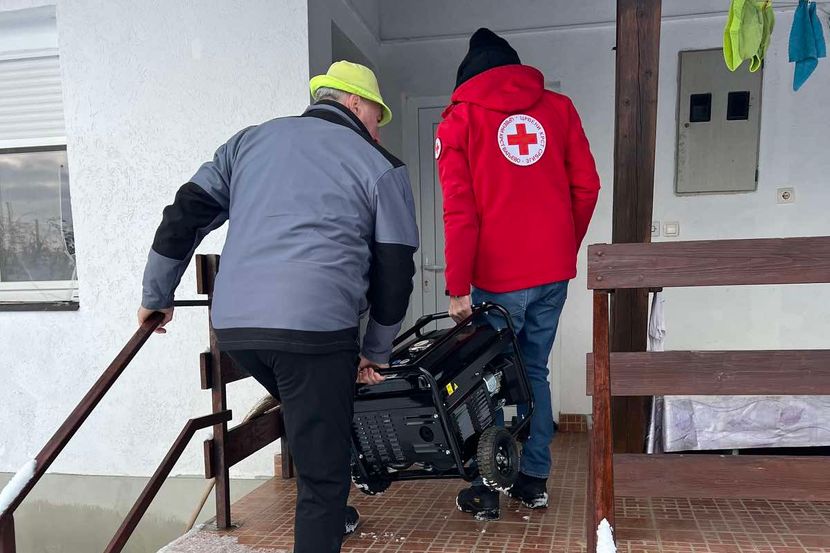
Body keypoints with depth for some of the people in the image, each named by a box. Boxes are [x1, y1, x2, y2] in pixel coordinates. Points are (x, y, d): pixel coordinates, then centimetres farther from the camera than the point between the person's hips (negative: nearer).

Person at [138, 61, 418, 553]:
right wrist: (375, 355, 18)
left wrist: (158, 297, 29)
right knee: (323, 465, 5)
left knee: (308, 417, 28)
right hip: (314, 326, -6)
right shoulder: (381, 167, 10)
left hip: (232, 324, 6)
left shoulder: (250, 141, 20)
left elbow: (184, 216, 18)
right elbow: (395, 272, 7)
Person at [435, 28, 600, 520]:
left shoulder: (461, 119, 2)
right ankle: (535, 480, 23)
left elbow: (460, 211, -7)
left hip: (499, 278, -3)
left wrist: (458, 288, -5)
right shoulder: (558, 107, 11)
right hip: (554, 273, 4)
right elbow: (586, 187, 6)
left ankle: (486, 489, 15)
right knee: (535, 371, 15)